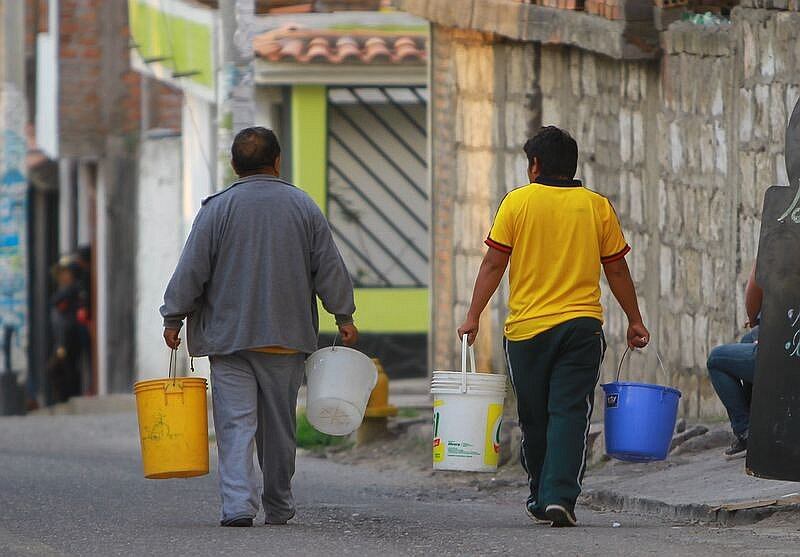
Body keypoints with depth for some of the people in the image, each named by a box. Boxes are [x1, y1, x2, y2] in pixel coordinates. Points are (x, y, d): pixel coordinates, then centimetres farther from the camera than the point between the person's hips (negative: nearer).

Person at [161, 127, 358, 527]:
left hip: (230, 337, -2)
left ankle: (238, 504, -19)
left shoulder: (218, 209, -5)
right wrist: (344, 317, 14)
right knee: (279, 427, 13)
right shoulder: (304, 208, 3)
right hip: (287, 338, 2)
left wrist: (173, 318, 5)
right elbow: (330, 269, 5)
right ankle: (278, 506, 23)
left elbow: (191, 271, -5)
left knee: (236, 423, -5)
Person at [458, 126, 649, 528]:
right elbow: (617, 270, 9)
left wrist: (474, 316, 3)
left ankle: (541, 497, 23)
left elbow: (493, 264, -3)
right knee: (570, 414, -3)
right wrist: (634, 321, 18)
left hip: (527, 328, 0)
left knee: (535, 418, 12)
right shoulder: (597, 207, 5)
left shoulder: (518, 202, 0)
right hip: (582, 327, 0)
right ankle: (560, 497, -15)